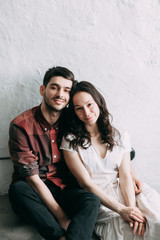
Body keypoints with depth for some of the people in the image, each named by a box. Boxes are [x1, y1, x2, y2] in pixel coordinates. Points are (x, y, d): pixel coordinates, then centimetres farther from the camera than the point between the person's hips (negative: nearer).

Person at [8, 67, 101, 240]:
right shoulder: (21, 126, -11)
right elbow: (32, 178, -15)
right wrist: (61, 217, -18)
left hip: (64, 189, 3)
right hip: (35, 193, -2)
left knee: (92, 200, -27)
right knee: (18, 189, -34)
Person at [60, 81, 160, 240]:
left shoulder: (120, 135, 8)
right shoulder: (70, 141, -3)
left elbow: (125, 175, 1)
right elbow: (87, 183, -8)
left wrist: (132, 207, -16)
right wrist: (121, 210, -16)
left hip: (124, 193, 4)